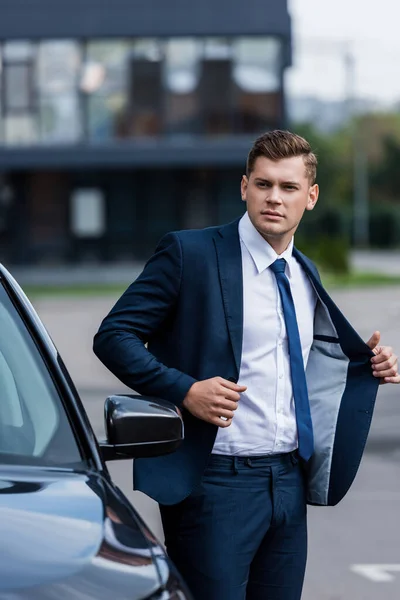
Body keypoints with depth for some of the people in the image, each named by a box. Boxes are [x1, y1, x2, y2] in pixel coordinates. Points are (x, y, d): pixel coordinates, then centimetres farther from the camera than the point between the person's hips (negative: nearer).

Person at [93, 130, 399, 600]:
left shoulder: (304, 275, 15)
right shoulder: (190, 253, -5)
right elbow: (113, 336, -8)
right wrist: (184, 390, -20)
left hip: (290, 481, 6)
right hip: (216, 482, -6)